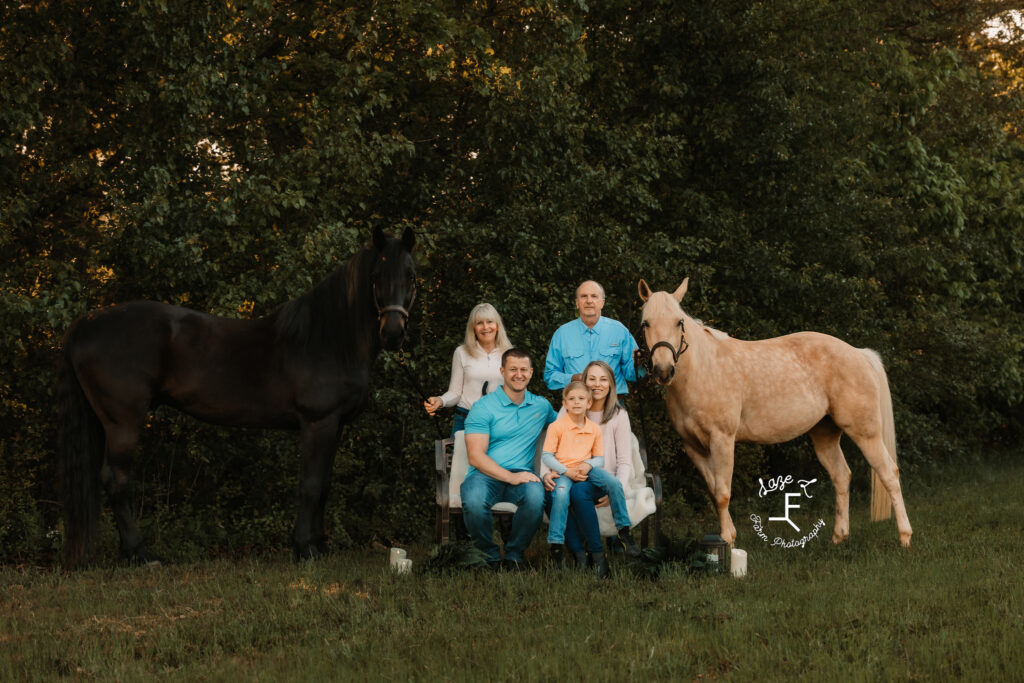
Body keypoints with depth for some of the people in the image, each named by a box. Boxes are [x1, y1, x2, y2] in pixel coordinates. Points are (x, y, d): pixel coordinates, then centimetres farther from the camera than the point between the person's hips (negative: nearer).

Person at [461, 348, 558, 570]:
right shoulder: (484, 407, 2)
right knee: (474, 501, -38)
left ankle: (514, 555, -12)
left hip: (522, 475, 2)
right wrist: (511, 477, -19)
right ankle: (490, 557, -10)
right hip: (486, 476, -2)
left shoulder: (541, 406, 17)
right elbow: (475, 456, -6)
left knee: (535, 496, -35)